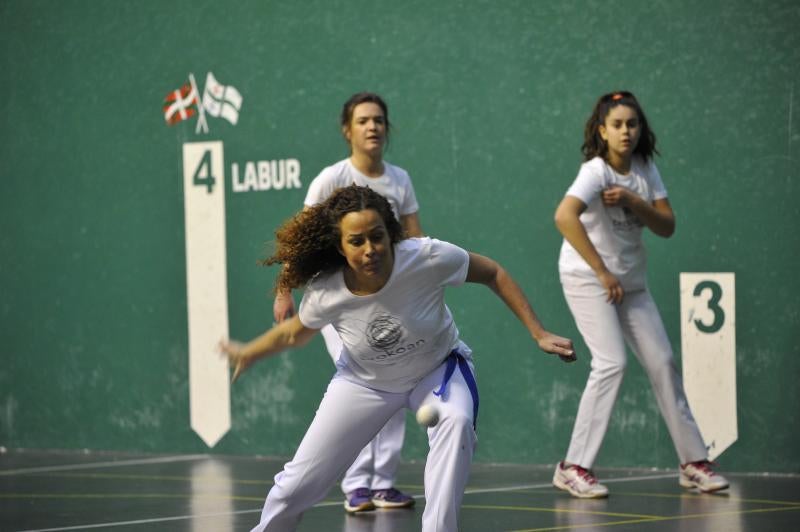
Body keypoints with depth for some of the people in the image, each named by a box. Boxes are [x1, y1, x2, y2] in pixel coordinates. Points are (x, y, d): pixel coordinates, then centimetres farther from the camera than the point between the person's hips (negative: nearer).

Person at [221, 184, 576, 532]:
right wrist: (249, 353, 11)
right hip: (365, 381, 1)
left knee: (456, 421, -37)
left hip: (437, 369, -1)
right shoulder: (324, 293, -27)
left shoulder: (427, 258, -34)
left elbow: (491, 274, -16)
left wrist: (538, 333, -17)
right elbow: (295, 332, -3)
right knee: (298, 484, 1)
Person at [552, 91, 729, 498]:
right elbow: (565, 216, -35)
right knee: (611, 363, -19)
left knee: (662, 363, 4)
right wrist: (602, 273, -31)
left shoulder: (645, 170, 3)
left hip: (630, 281, 7)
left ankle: (693, 463, 11)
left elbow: (666, 226, -1)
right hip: (586, 277, -7)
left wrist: (632, 201, -19)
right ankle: (574, 467, -14)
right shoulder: (596, 171, -18)